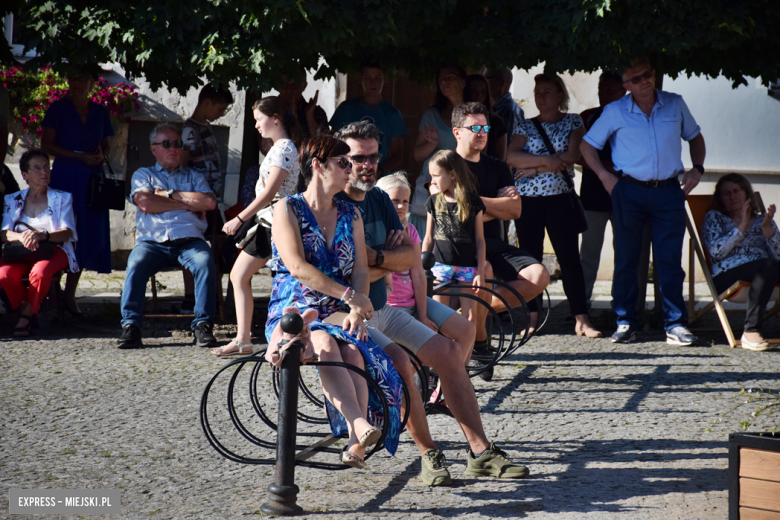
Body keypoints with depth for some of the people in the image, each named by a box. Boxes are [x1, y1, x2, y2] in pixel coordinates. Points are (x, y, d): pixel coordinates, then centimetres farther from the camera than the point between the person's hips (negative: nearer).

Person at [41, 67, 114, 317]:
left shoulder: (99, 112, 13)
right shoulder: (59, 109, 1)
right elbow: (46, 145, -4)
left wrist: (102, 156, -4)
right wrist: (80, 156, -13)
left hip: (92, 177, 4)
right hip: (65, 176, -4)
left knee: (88, 236, 1)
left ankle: (70, 294, 9)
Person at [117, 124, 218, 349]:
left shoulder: (194, 176, 25)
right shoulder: (143, 175, 21)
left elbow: (209, 202, 4)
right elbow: (145, 203, -2)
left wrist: (171, 194, 2)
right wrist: (187, 204, 0)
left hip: (189, 240, 1)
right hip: (152, 241, -1)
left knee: (205, 263, -32)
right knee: (136, 264, -32)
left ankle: (203, 325, -31)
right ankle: (131, 327, -33)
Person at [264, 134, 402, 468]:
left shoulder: (351, 215, 18)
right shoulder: (288, 209, 2)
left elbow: (360, 269, 9)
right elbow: (298, 267, -11)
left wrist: (356, 312, -11)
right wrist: (350, 296, -15)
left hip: (337, 315, 4)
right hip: (292, 312, -4)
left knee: (353, 351, -31)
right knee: (325, 345, -37)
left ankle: (355, 442, -45)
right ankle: (361, 426, -51)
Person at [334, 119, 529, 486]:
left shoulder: (378, 200, 11)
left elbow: (410, 256, 3)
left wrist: (374, 257, -15)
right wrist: (389, 261, -7)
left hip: (382, 309, 9)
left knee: (449, 352, -2)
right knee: (399, 361, -32)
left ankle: (479, 450, 5)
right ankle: (429, 454, -18)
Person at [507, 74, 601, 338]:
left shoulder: (573, 122, 7)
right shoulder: (526, 126, 13)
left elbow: (571, 156, -7)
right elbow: (512, 157, -2)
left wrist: (534, 168, -8)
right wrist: (547, 160, -13)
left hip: (560, 197, -2)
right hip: (528, 198, 2)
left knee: (569, 257, -7)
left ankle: (582, 319, -9)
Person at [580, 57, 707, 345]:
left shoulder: (675, 105, 7)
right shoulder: (615, 112, 2)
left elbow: (695, 137, 21)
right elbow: (588, 145, 10)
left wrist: (697, 168, 6)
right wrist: (604, 176, -1)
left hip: (668, 192, 1)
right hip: (629, 191, -1)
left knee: (670, 260, -1)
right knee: (626, 259, 3)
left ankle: (675, 324, 2)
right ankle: (625, 322, 11)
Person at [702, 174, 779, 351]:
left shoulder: (762, 220, 27)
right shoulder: (714, 217, 20)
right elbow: (716, 252, -1)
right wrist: (742, 227, -2)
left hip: (765, 274, 3)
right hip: (728, 274, -3)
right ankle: (751, 331, -40)